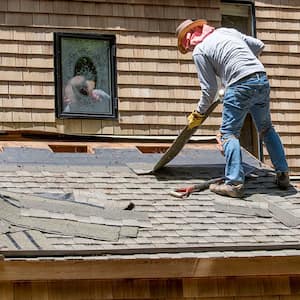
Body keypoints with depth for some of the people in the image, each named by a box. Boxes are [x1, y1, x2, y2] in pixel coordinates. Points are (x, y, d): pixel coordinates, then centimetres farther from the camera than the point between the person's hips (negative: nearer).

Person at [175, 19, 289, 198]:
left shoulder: (199, 51, 3)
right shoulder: (226, 31, 21)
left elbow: (210, 89, 3)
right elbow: (259, 46, 24)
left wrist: (199, 114, 15)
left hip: (241, 85, -7)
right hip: (262, 80, 7)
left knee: (229, 133, -1)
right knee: (266, 129, 20)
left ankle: (235, 183, -11)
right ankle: (283, 175, 23)